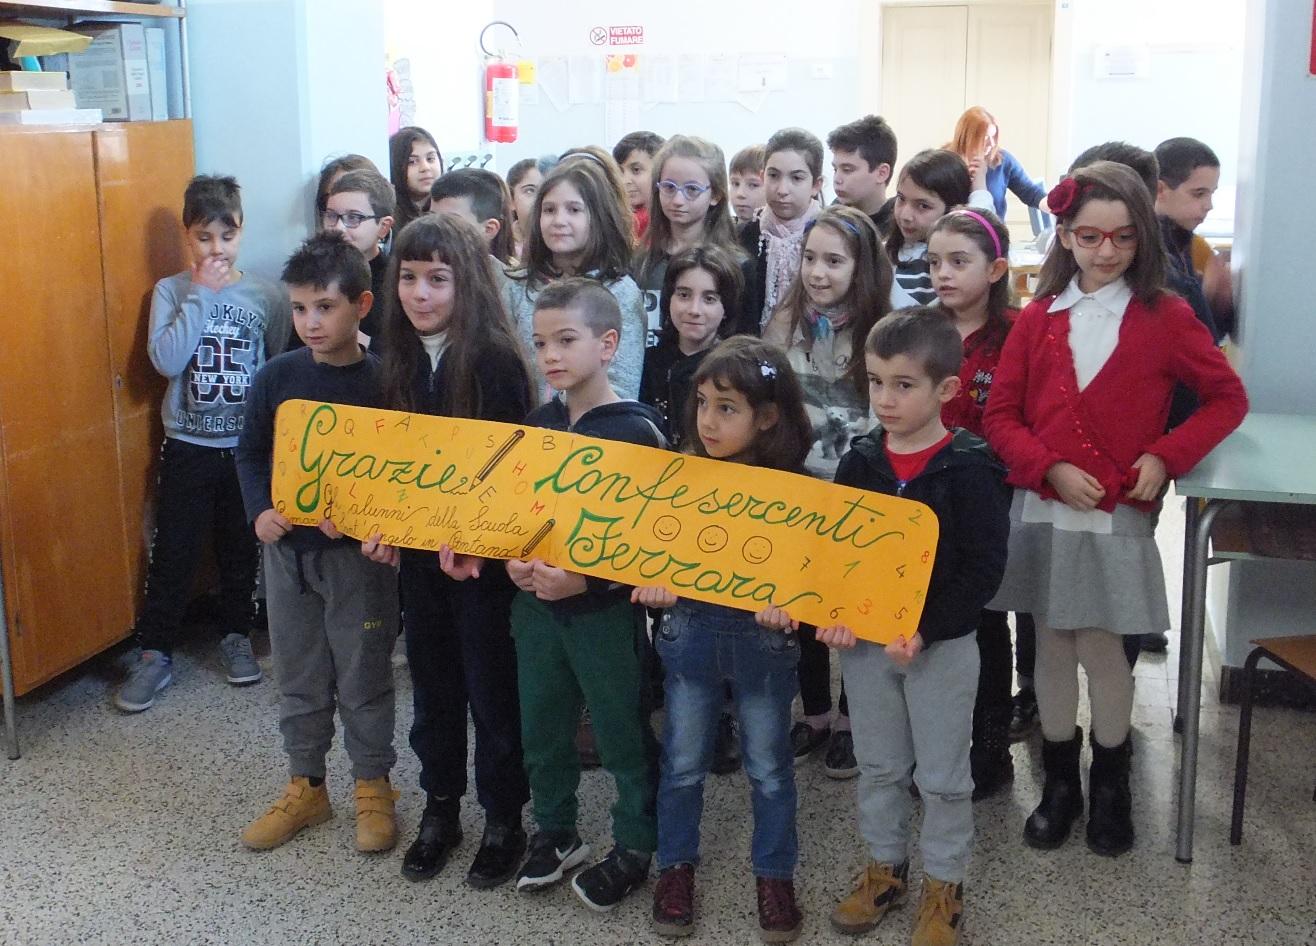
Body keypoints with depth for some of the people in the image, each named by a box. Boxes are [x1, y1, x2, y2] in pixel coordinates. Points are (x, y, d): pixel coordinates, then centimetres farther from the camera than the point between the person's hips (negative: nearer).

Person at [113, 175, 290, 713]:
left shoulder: (266, 296, -2)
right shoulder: (171, 291, -3)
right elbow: (166, 360, -19)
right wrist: (202, 294, -17)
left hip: (247, 445, 1)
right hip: (186, 446, -1)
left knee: (241, 547, 13)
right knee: (174, 551, 4)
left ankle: (236, 635, 31)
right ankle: (155, 653, 15)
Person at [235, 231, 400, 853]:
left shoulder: (384, 380, -11)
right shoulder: (278, 376, -1)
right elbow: (250, 452, 7)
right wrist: (259, 511, -10)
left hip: (358, 552, -3)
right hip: (287, 547, 4)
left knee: (363, 675, 8)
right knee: (298, 675, 15)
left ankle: (373, 789, 25)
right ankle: (305, 787, 30)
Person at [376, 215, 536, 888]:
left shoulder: (496, 360, -15)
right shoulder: (401, 359, 4)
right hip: (418, 550, 6)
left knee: (492, 687, 7)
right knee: (431, 682, 16)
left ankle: (503, 819, 23)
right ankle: (440, 808, 32)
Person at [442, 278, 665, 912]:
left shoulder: (635, 430, -13)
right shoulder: (535, 424, 6)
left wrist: (583, 580, -25)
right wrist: (512, 558, -7)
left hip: (603, 607, -6)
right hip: (533, 602, 6)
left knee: (621, 732, 8)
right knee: (541, 727, 16)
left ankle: (634, 848, 25)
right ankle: (556, 834, 35)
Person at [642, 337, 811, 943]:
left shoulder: (793, 488, -11)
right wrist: (653, 580, -20)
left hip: (764, 638, -2)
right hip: (690, 632, 2)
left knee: (769, 767, 13)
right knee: (682, 763, 14)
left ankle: (774, 876, 30)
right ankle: (675, 868, 32)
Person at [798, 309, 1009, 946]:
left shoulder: (969, 469, -14)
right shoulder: (860, 463, -1)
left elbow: (983, 567, -16)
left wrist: (924, 629, -22)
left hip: (943, 645, -4)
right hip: (862, 639, 4)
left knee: (942, 773, 9)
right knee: (878, 764, 18)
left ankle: (944, 885, 27)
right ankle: (884, 868, 36)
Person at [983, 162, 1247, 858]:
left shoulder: (1165, 317, -2)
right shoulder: (1039, 318, 3)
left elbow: (1227, 398, 4)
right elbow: (1000, 414, 2)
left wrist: (1165, 456, -9)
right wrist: (1050, 467, -13)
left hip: (1117, 515, -2)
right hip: (1042, 511, 2)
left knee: (1101, 646, 3)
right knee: (1052, 644, 10)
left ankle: (1110, 784, 25)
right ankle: (1059, 781, 26)